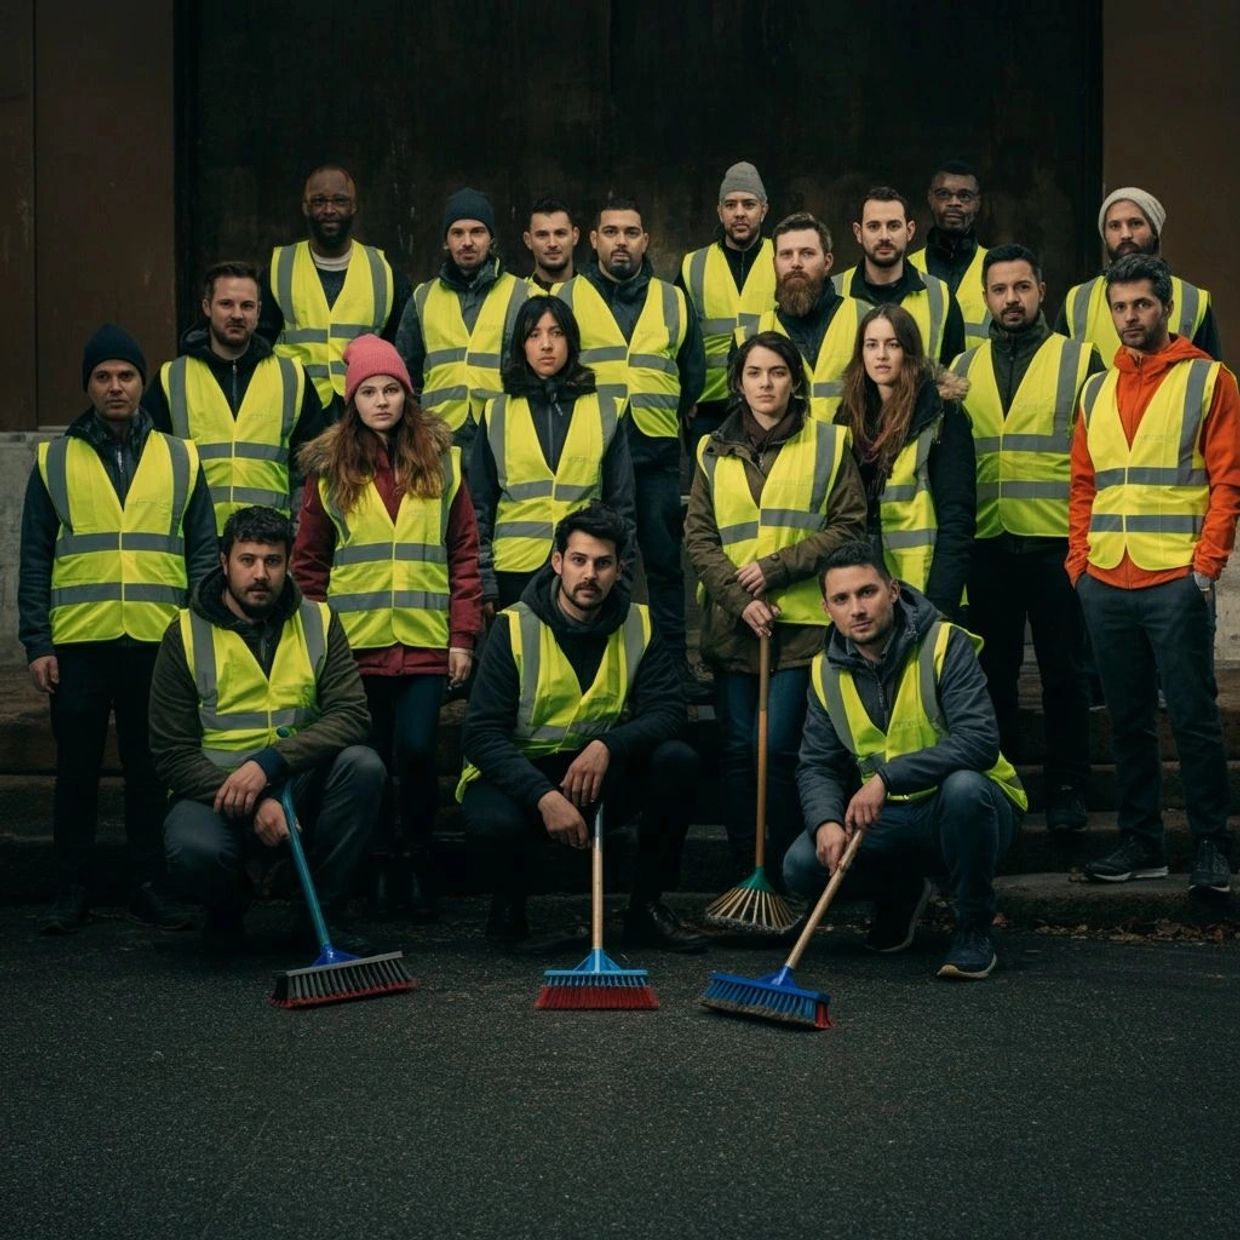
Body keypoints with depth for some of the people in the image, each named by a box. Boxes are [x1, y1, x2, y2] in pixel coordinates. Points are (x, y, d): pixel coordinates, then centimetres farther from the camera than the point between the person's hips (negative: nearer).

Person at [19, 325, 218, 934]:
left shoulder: (180, 459, 10)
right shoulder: (54, 461, 8)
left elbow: (203, 554, 10)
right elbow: (35, 560, 6)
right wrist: (37, 644, -1)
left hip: (159, 643, 1)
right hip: (78, 643, 0)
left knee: (151, 768, 5)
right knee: (77, 769, 4)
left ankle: (149, 885, 15)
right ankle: (71, 890, 13)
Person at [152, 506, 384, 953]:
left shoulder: (319, 622, 1)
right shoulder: (186, 634, -5)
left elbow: (352, 715, -12)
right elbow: (172, 754, -8)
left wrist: (269, 763, -27)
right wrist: (253, 804, -23)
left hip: (299, 787, 2)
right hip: (214, 790, -2)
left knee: (363, 764, -28)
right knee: (195, 850, -36)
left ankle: (322, 913, -9)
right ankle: (228, 908, 5)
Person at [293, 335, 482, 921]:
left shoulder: (440, 461, 7)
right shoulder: (330, 469, 6)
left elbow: (465, 554, 6)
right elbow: (308, 561, 9)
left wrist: (463, 636, 1)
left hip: (426, 641, -1)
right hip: (357, 639, 1)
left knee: (416, 749, -10)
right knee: (372, 757, 5)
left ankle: (421, 865, 8)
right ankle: (379, 866, 20)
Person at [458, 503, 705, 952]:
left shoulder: (638, 626, -2)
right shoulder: (515, 628, -12)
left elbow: (668, 711, -9)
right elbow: (482, 735, -17)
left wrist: (608, 746, -29)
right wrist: (545, 796, -31)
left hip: (599, 779, 4)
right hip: (519, 775, -3)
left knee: (677, 760, -23)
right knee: (493, 824, -37)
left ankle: (647, 907, -7)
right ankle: (508, 902, 1)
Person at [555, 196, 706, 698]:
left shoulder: (672, 301, 13)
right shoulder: (567, 299, 6)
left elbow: (693, 373, 20)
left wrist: (671, 414, 15)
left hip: (657, 452, 2)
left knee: (665, 561, 5)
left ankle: (676, 664, 11)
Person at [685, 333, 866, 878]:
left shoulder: (828, 444, 5)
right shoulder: (715, 452, 12)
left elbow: (848, 527, -1)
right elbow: (698, 536, 6)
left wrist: (776, 567, -10)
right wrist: (738, 597, -9)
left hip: (800, 621, -3)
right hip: (731, 623, 3)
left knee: (779, 747, -9)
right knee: (737, 750, 3)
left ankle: (787, 875, 3)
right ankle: (744, 874, 11)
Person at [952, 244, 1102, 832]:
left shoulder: (1079, 360, 3)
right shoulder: (963, 369, 12)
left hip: (1057, 541, -3)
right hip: (987, 544, 3)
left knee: (1063, 671, 4)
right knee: (993, 670, 9)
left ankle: (1066, 788, 13)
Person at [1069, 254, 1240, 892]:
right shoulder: (1097, 390, 15)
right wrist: (1080, 559, 6)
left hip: (1176, 581, -5)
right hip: (1106, 584, 5)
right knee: (1128, 721, 10)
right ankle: (1140, 843, 18)